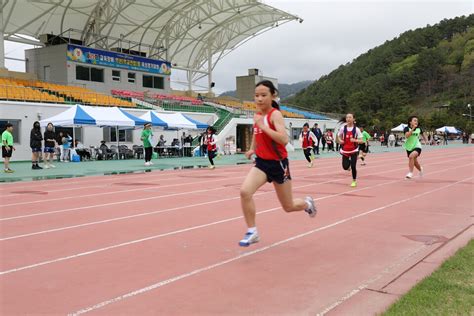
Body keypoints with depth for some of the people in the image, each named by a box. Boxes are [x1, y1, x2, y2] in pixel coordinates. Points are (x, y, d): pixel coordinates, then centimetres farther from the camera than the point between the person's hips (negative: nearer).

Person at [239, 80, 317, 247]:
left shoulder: (275, 114, -17)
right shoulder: (258, 115, 3)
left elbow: (284, 140, -32)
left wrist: (263, 125, -32)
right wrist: (252, 149, 16)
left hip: (278, 163, -5)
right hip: (261, 162, 5)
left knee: (289, 207, 11)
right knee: (245, 191, -22)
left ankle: (307, 203, 47)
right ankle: (252, 232, -8)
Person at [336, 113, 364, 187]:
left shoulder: (356, 129, -9)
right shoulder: (343, 128, -5)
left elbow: (361, 141, -7)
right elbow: (339, 136, 11)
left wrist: (355, 140, -26)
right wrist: (340, 141, -11)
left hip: (354, 150, -2)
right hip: (345, 151, 2)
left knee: (353, 167, -7)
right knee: (345, 167, -1)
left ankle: (354, 181, 14)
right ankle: (349, 163, 36)